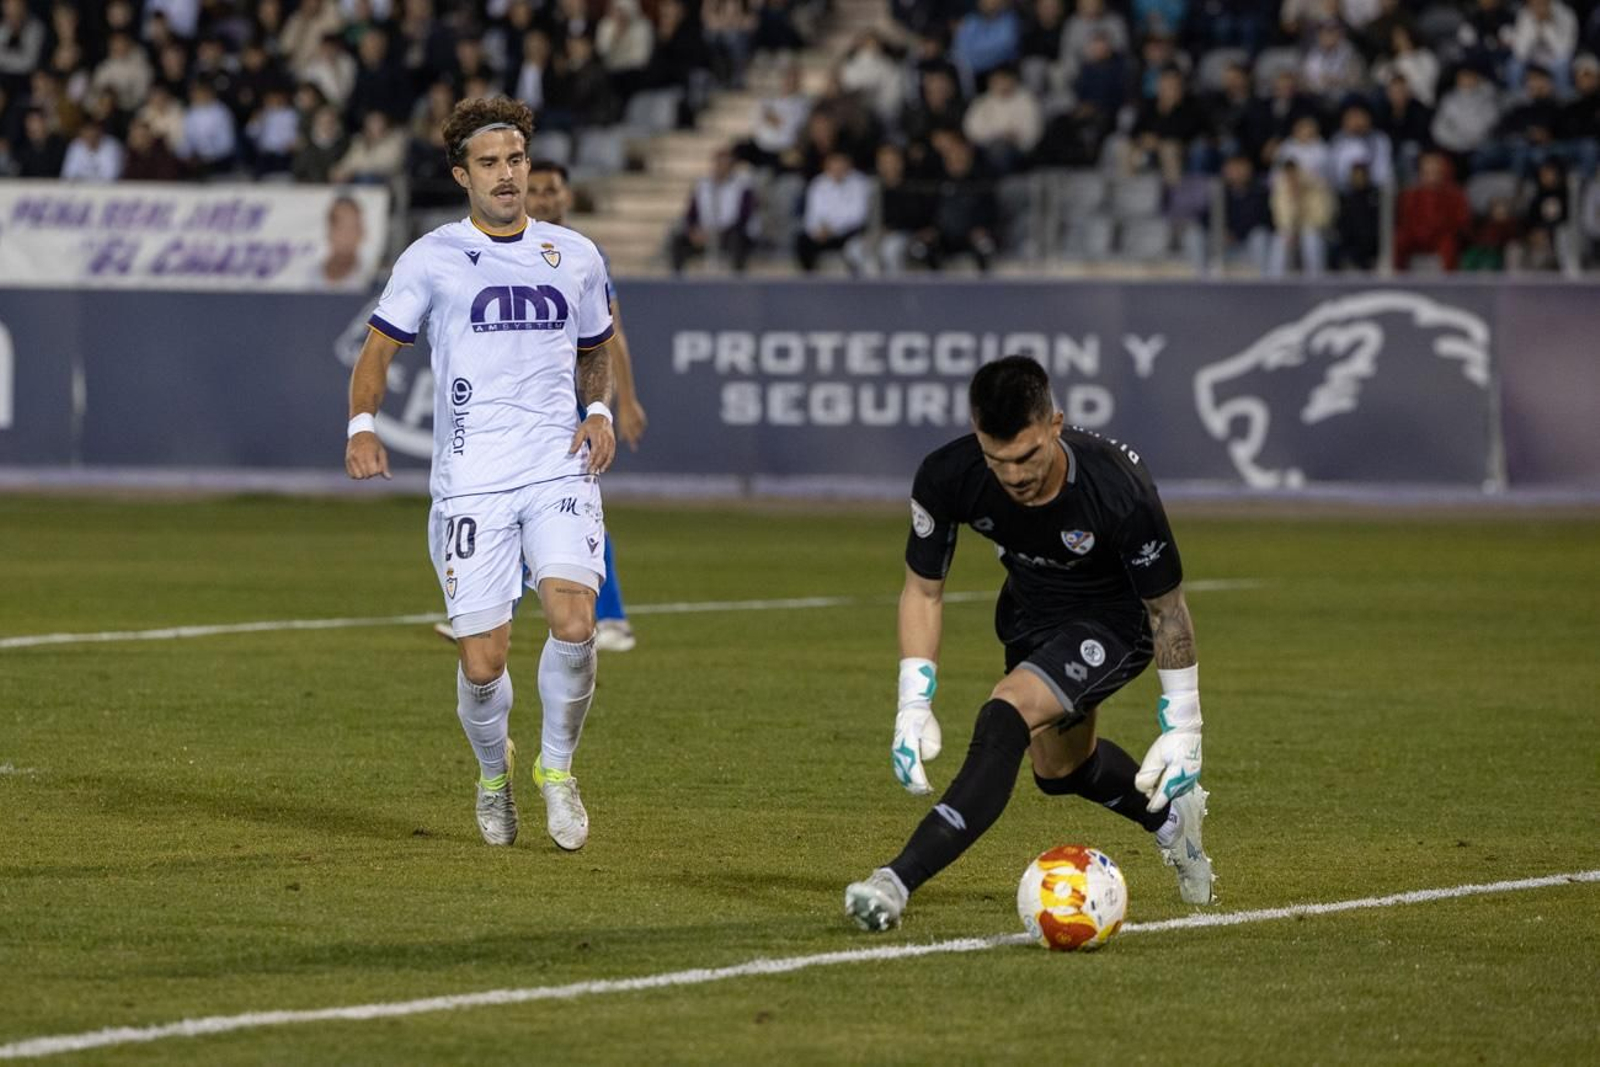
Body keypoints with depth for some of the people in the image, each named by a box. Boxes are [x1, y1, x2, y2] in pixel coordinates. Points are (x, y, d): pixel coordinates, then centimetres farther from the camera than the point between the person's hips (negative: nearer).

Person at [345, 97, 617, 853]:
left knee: (574, 625, -21)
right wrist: (362, 424, -12)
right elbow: (378, 350, 6)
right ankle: (494, 774, 28)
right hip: (470, 484, -1)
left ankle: (556, 768, 5)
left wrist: (598, 411, 6)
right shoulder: (431, 259, 3)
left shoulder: (576, 257, 12)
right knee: (481, 663, -5)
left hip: (560, 471, 2)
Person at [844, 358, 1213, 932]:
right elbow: (923, 589, -10)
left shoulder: (1118, 490, -36)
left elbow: (1167, 607, -20)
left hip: (1115, 621, -6)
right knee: (1059, 767, 22)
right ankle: (1172, 818, 54)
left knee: (1005, 718, -28)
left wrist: (1181, 729, -16)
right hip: (1030, 609, 6)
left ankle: (896, 883, -32)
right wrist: (913, 706, -17)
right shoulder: (947, 476, -27)